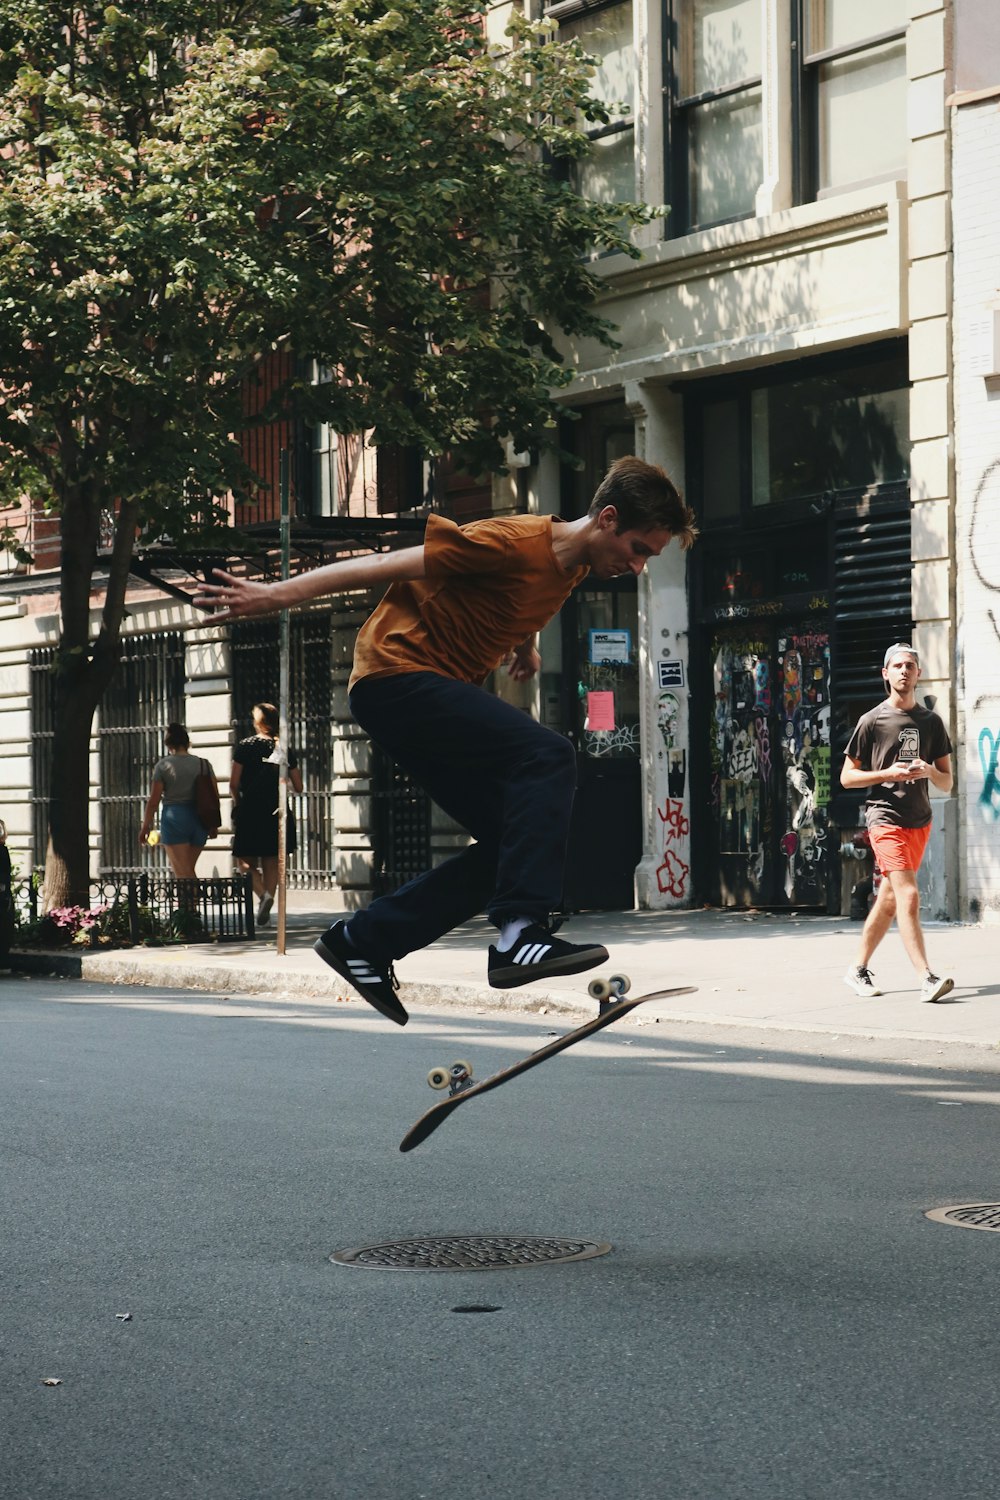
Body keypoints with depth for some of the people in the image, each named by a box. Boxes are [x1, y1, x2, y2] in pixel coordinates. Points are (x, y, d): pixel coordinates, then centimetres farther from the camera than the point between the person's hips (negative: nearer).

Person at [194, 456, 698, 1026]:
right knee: (548, 756, -26)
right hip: (397, 675, -10)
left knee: (512, 843, 3)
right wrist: (276, 595, -18)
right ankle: (521, 933, -33)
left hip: (443, 691, 10)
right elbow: (387, 566, -18)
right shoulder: (516, 544, -19)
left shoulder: (572, 565, 8)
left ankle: (364, 941, 10)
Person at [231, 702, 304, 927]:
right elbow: (298, 787, 4)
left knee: (247, 863, 5)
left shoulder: (245, 746, -5)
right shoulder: (285, 749, 3)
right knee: (271, 864, 11)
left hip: (250, 813, -3)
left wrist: (238, 804, 11)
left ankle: (263, 894, -20)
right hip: (277, 814, 3)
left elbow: (234, 784, -8)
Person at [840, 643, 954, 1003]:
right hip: (885, 817, -5)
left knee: (888, 901, 10)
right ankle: (926, 979, -23)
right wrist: (888, 774, -13)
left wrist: (929, 771, -10)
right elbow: (847, 776, 1)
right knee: (908, 895, -17)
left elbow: (947, 783, 12)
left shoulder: (931, 722, 11)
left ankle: (859, 970, 22)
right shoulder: (872, 721, -1)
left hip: (920, 821, 5)